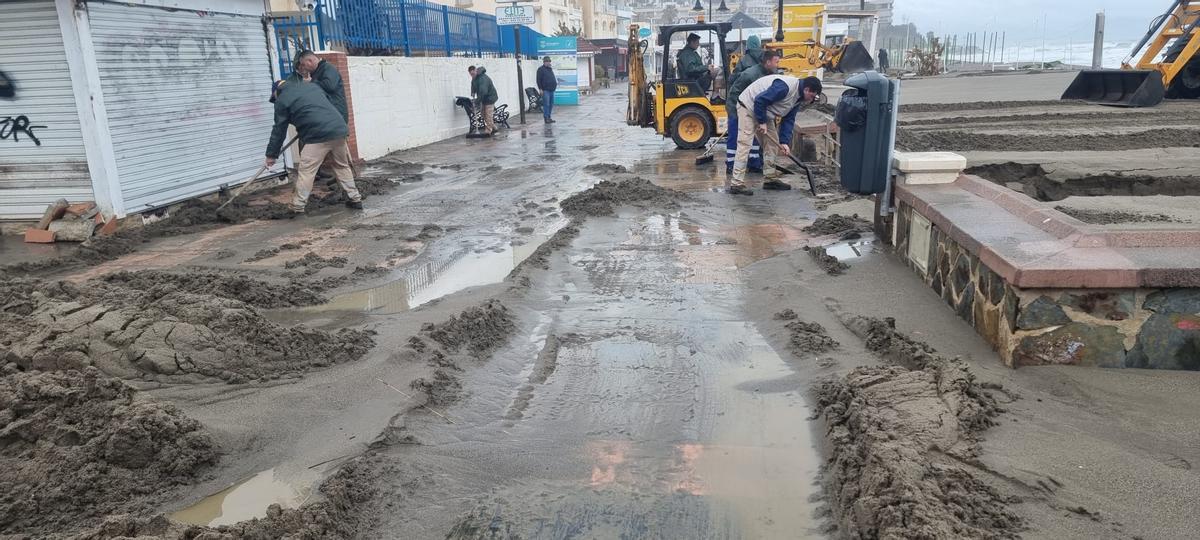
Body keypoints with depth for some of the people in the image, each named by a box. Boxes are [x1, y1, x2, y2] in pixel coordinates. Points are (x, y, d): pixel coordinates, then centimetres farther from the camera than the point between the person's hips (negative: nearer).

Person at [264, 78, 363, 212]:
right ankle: (355, 199, 23)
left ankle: (298, 207, 1)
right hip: (340, 129, 6)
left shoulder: (282, 100, 9)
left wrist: (272, 154, 20)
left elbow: (279, 130, 11)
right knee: (342, 166, 20)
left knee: (306, 171, 0)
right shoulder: (312, 85, 26)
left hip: (319, 135, -6)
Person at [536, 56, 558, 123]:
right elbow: (538, 80, -8)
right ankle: (546, 118, -6)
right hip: (545, 90, -8)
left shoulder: (550, 69, 20)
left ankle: (549, 117, 16)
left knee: (551, 104, 9)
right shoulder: (541, 69, -4)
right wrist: (540, 89, -14)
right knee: (546, 104, -9)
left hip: (551, 90, 8)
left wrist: (555, 84, 14)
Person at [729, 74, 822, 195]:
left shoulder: (798, 98, 2)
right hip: (748, 107, -10)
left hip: (764, 113, 10)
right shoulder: (785, 87, -28)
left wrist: (784, 142, -6)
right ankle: (737, 184, -18)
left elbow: (788, 120, 3)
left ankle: (771, 179, 18)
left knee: (772, 141, 10)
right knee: (744, 144, -15)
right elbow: (760, 100, -30)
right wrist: (762, 122, -22)